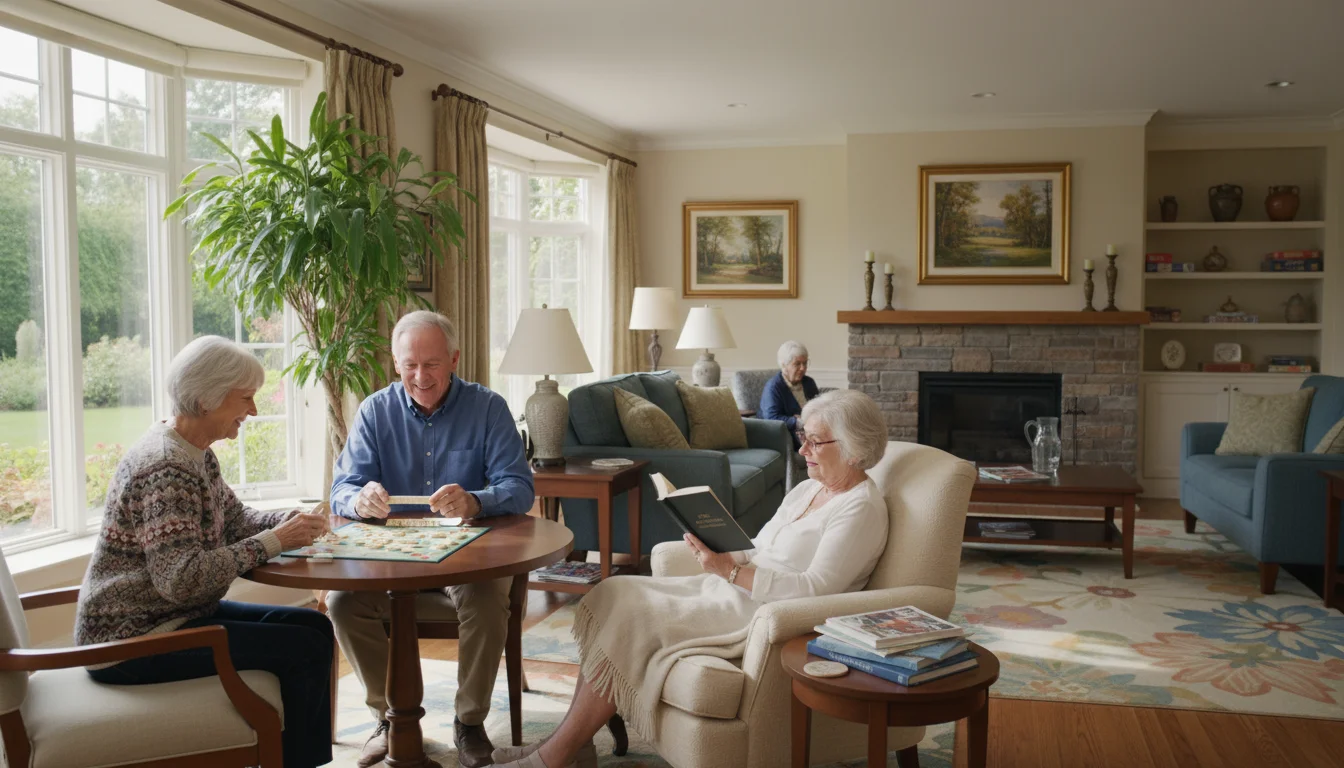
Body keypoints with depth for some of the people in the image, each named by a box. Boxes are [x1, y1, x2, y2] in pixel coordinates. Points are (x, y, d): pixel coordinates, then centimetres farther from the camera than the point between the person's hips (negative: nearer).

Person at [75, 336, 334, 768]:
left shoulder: (196, 456, 7)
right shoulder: (167, 470, -24)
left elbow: (233, 519, 14)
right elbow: (183, 578, -31)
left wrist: (290, 520, -5)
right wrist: (272, 542, -26)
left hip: (166, 615, 10)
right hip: (132, 640, -10)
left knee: (314, 626, 8)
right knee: (303, 648, -16)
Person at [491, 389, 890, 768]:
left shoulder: (862, 508, -12)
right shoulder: (806, 490, 16)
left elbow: (814, 590, -22)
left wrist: (730, 570, -26)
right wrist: (717, 549, -4)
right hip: (731, 592, 9)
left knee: (630, 620, -18)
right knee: (614, 595, -5)